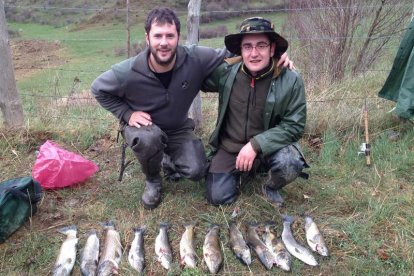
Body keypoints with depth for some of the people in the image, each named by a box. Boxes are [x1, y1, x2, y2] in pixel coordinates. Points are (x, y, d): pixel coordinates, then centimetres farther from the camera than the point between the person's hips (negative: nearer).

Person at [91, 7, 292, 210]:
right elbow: (99, 89, -7)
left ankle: (167, 161, 22)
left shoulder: (196, 59, -24)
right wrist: (127, 114, -17)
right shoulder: (128, 72, -26)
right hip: (143, 127, -2)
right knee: (149, 139, -37)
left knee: (197, 171, -15)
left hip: (178, 129, 2)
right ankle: (152, 180, -2)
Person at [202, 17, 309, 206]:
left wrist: (256, 145, -25)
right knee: (218, 198, -7)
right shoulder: (226, 72, -12)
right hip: (230, 147, 2)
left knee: (290, 164, -32)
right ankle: (239, 172, 28)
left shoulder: (291, 81, -17)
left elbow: (294, 126, -17)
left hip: (269, 147, -1)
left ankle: (272, 187, 6)